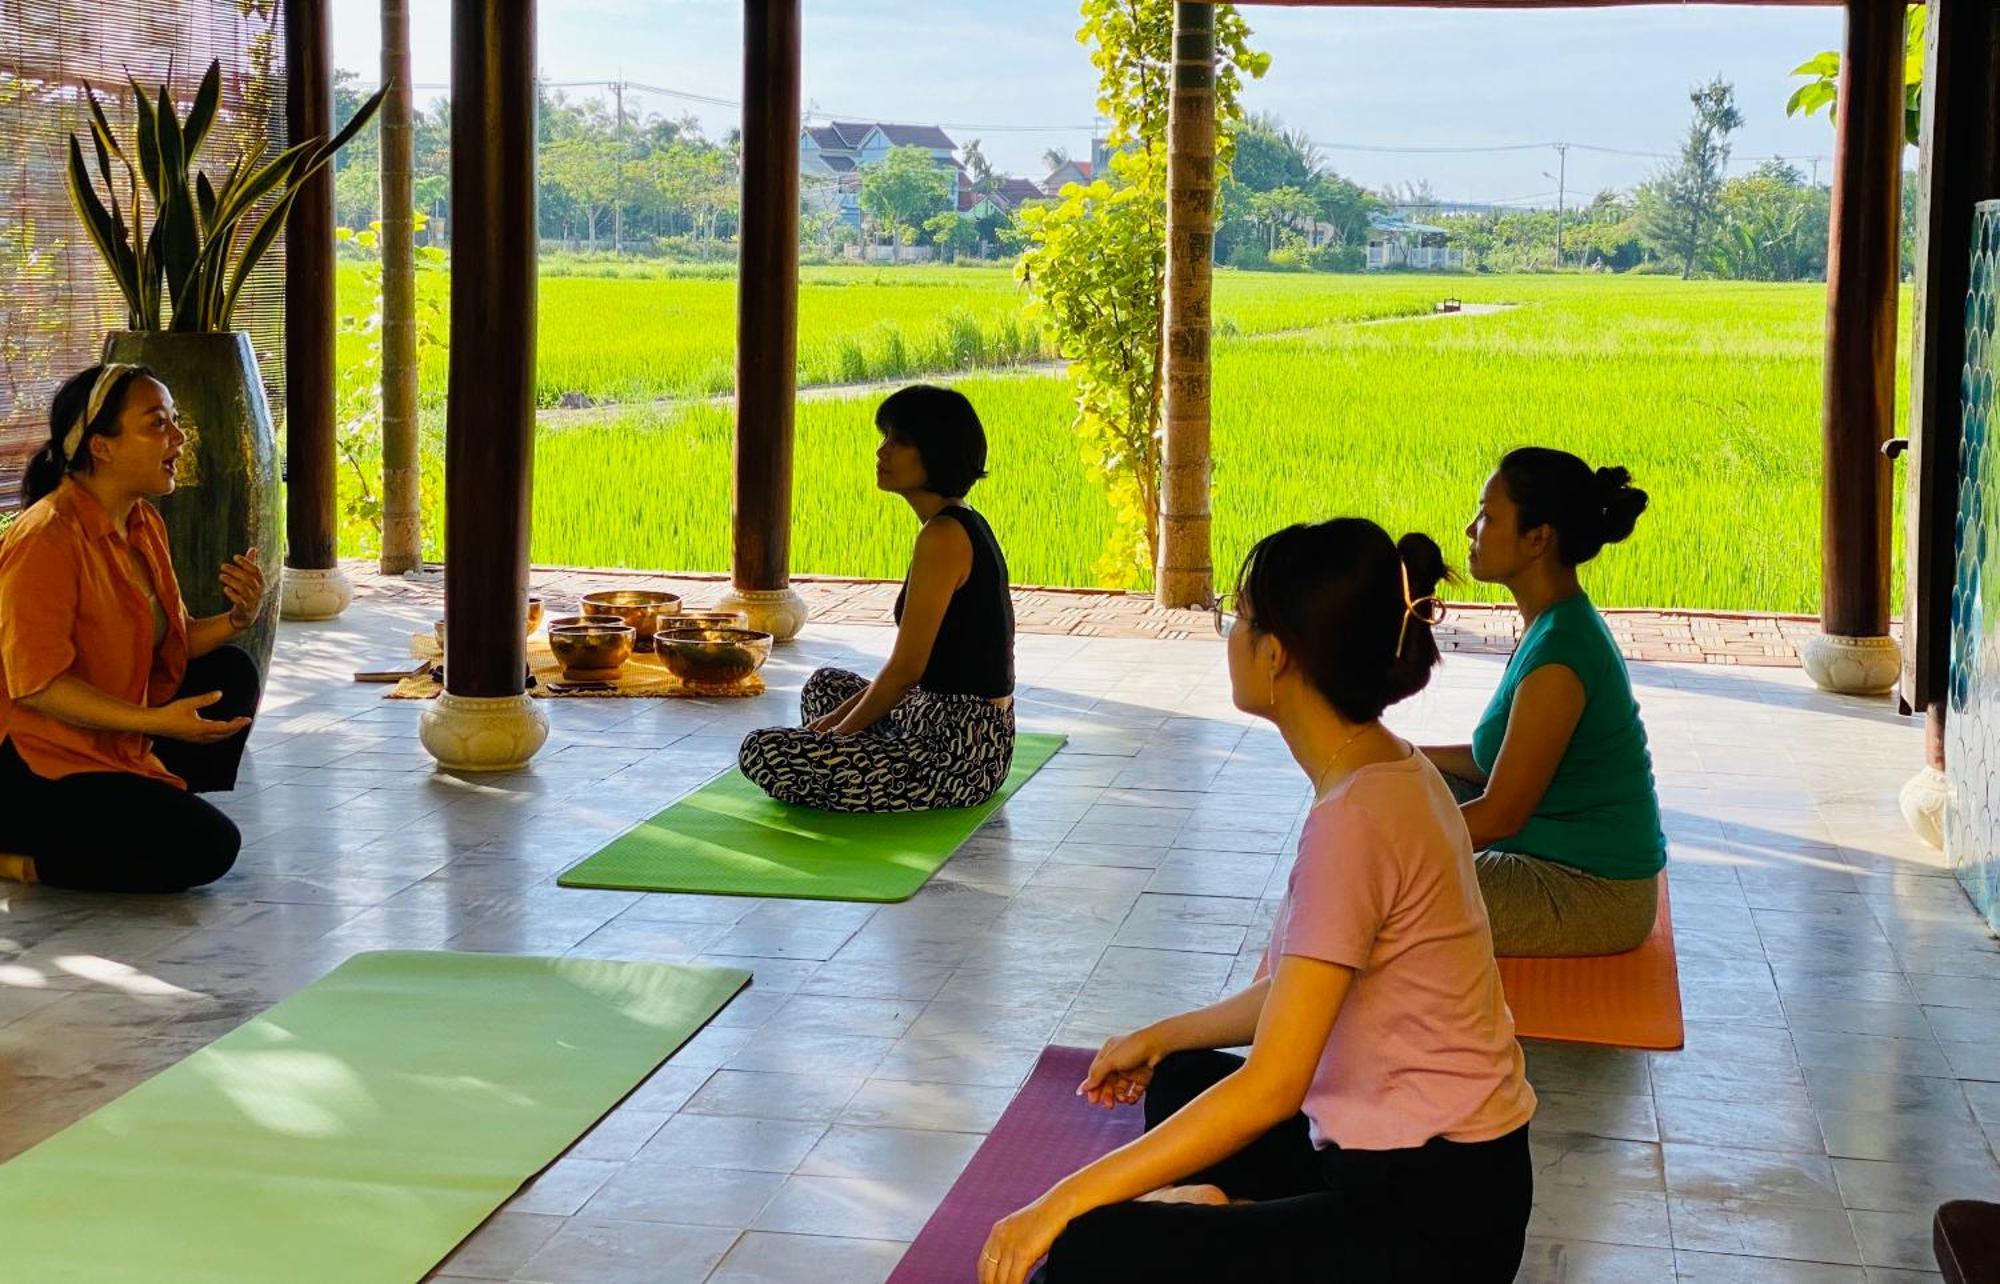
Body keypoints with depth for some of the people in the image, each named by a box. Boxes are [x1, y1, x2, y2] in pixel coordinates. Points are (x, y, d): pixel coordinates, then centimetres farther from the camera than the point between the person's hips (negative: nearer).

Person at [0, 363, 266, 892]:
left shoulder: (145, 524, 7)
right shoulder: (47, 539, -23)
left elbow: (171, 643, 11)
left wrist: (235, 621, -10)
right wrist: (154, 722, -31)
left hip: (119, 744, 9)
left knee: (232, 674, 9)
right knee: (206, 848, -17)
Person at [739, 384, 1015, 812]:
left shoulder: (943, 536, -19)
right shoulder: (965, 524, 12)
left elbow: (905, 669, -18)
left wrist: (840, 732, -4)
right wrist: (842, 718, 14)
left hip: (958, 754, -10)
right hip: (974, 735, 10)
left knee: (762, 751, -14)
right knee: (825, 684, 34)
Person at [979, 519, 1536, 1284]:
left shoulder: (1354, 818, -24)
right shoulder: (1389, 772, 6)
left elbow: (1270, 1087, -25)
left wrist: (1065, 1201, -22)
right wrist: (1160, 1039, 26)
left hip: (1433, 1215, -10)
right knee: (1183, 1081, 30)